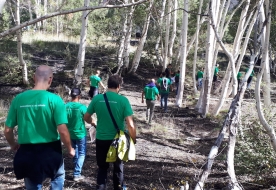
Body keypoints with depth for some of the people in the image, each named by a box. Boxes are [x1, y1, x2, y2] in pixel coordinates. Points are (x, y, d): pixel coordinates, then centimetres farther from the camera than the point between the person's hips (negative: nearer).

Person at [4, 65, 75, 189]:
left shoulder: (18, 99, -3)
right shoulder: (54, 99, -13)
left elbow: (7, 130, 2)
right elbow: (62, 131, -16)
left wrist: (13, 145, 22)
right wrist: (70, 149, 2)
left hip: (27, 152, 2)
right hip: (50, 151, -2)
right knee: (58, 177, 27)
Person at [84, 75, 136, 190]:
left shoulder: (97, 98, -5)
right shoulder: (123, 100, -13)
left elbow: (86, 117, 7)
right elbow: (130, 125, -15)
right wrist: (133, 140, 0)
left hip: (101, 139, 2)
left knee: (102, 167, 18)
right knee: (118, 166, 20)